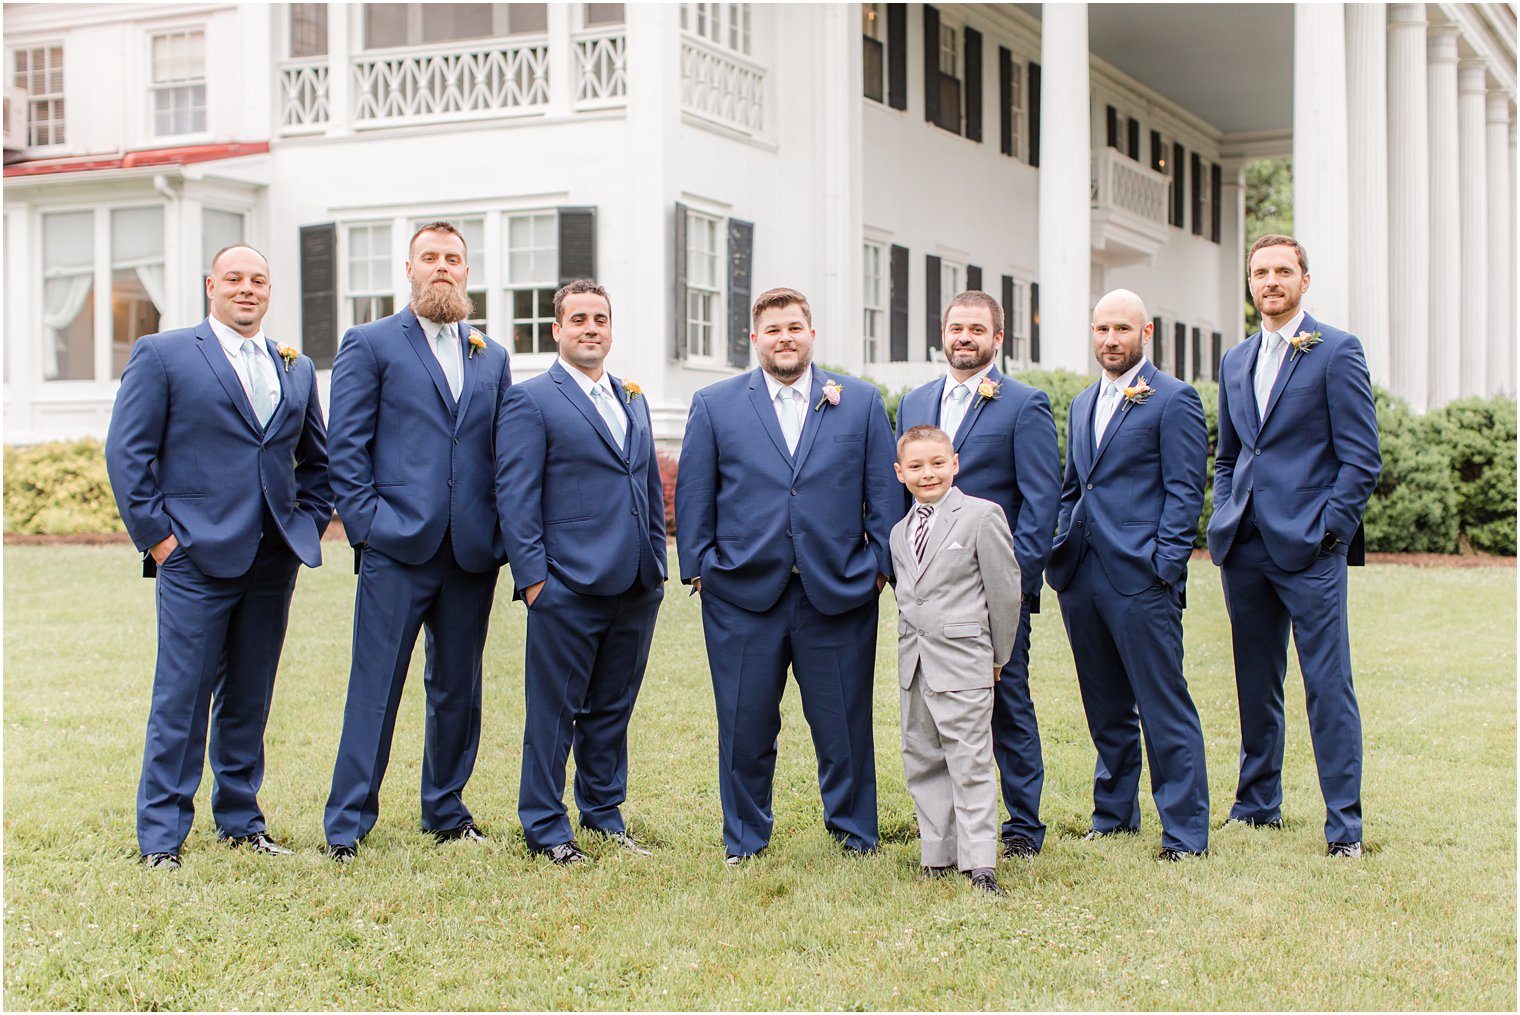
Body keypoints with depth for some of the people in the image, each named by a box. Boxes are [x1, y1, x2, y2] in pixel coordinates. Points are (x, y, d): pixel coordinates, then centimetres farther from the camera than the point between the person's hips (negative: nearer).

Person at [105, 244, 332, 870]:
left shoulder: (297, 369, 15)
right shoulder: (162, 355, 1)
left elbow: (317, 458, 24)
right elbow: (127, 452, -3)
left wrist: (311, 521, 10)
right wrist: (156, 534, -8)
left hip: (273, 562, 5)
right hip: (196, 559, -4)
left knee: (249, 700, 11)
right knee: (181, 701, -3)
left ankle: (240, 818, 23)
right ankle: (161, 835, 6)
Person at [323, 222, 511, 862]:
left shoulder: (492, 358, 17)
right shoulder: (370, 344, 4)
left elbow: (505, 452, 16)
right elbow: (346, 448, -1)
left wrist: (502, 532, 5)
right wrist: (368, 522, -10)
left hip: (472, 552, 4)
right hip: (397, 549, -4)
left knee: (458, 689, 11)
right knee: (374, 689, -4)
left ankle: (446, 811, 24)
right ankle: (346, 828, 2)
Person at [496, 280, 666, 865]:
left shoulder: (633, 401, 18)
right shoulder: (530, 401, -3)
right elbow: (515, 496, -7)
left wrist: (657, 564, 15)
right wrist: (533, 577, -12)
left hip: (636, 589, 6)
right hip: (568, 588, -6)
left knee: (612, 709, 14)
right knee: (554, 712, 0)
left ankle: (604, 813, 26)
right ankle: (545, 829, 10)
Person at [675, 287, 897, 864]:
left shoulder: (860, 402, 9)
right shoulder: (715, 405, 8)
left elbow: (883, 492, 8)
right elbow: (693, 494, 7)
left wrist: (881, 566, 2)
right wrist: (698, 568, 1)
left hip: (838, 593, 0)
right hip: (743, 594, 0)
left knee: (845, 725, 5)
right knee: (745, 728, 5)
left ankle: (855, 834, 21)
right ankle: (744, 841, 21)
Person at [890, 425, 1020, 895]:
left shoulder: (982, 516, -6)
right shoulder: (899, 532, 13)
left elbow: (1004, 589, -4)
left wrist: (998, 657, 1)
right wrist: (916, 643, 14)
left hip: (962, 659, -6)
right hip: (914, 662, 7)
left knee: (970, 763, -7)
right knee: (922, 761, 9)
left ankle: (980, 862, -4)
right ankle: (937, 856, 17)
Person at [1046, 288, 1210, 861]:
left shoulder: (1173, 400, -2)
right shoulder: (1082, 405, 20)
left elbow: (1184, 491, -7)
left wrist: (1164, 565, -14)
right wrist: (1062, 551, 13)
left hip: (1140, 577, -7)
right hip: (1082, 577, 7)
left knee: (1164, 706, -5)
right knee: (1105, 706, 14)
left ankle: (1185, 832, 0)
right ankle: (1114, 814, 25)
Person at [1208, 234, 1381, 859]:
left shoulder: (1336, 352, -2)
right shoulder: (1236, 362, 17)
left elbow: (1361, 458, -5)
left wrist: (1326, 529, -11)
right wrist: (1224, 520, 11)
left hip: (1309, 548, -6)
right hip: (1244, 548, 6)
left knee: (1328, 685, -6)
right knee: (1255, 684, 12)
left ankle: (1344, 825, -2)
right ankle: (1258, 806, 23)